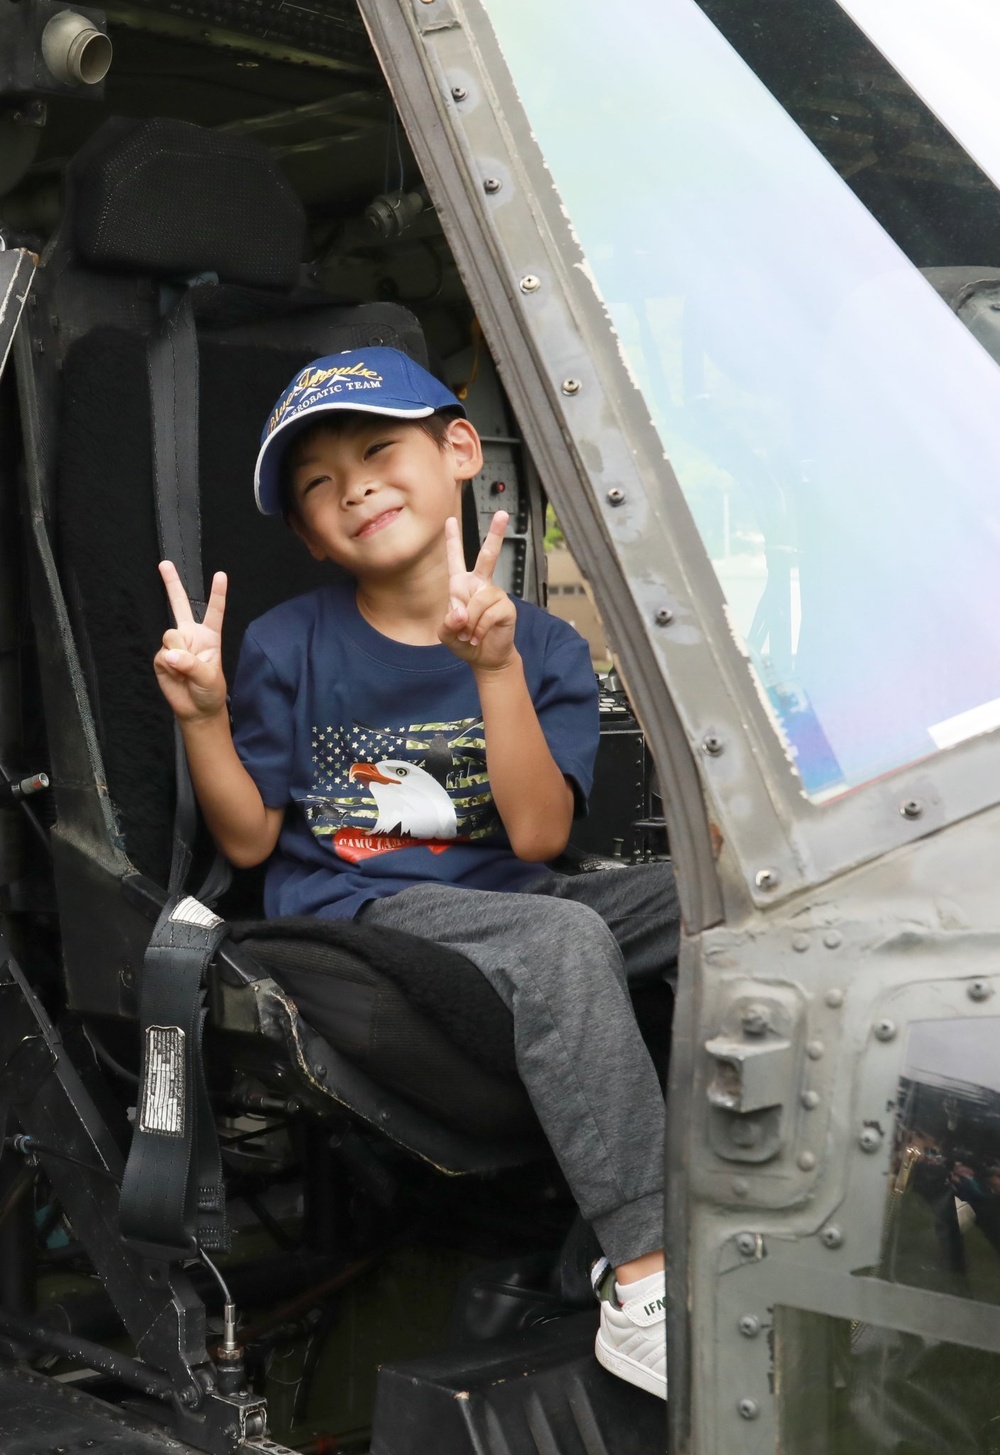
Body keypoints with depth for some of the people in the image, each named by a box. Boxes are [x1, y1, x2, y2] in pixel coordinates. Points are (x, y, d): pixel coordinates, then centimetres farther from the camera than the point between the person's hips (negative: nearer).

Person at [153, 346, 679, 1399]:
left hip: (501, 906, 4)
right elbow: (250, 840, 4)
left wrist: (497, 667, -19)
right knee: (563, 939, -33)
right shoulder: (289, 648, 1)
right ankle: (646, 1295, -32)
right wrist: (204, 717, -13)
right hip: (349, 918, -3)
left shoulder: (544, 647, 3)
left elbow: (537, 838, -9)